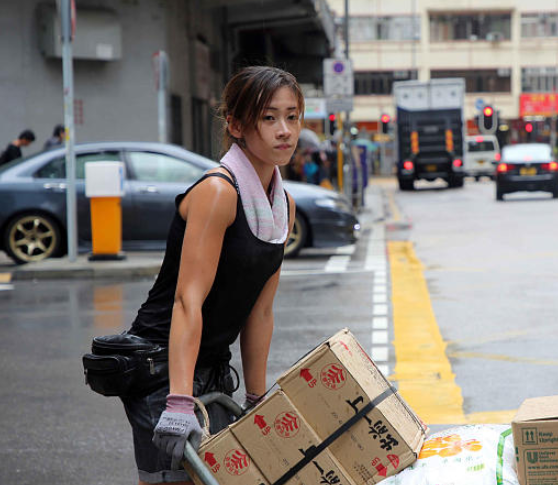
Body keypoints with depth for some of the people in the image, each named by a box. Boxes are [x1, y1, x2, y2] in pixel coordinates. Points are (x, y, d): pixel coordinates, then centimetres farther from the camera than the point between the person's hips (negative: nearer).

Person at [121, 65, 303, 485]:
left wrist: (258, 401, 13)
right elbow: (188, 300, -24)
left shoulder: (284, 205, 8)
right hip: (163, 368, -8)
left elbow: (260, 310, 12)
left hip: (214, 371, 9)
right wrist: (180, 402, -32)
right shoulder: (217, 191, -18)